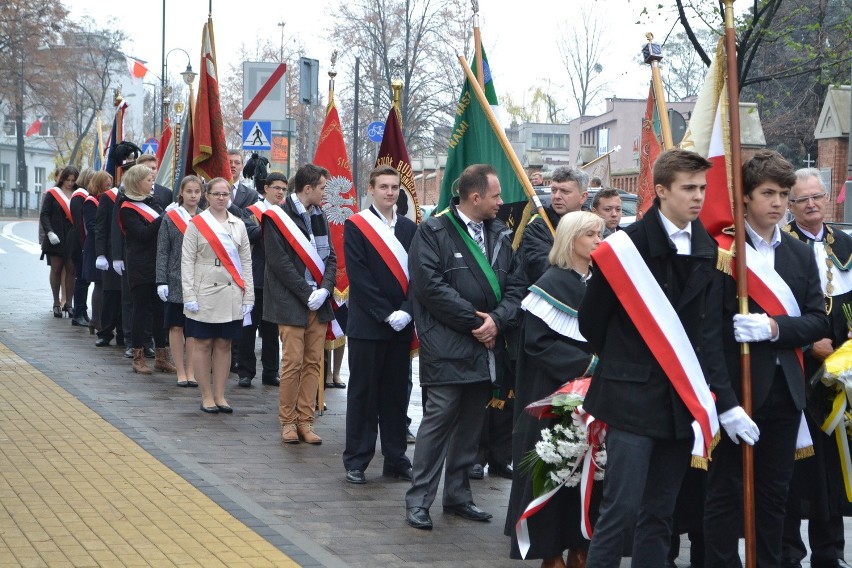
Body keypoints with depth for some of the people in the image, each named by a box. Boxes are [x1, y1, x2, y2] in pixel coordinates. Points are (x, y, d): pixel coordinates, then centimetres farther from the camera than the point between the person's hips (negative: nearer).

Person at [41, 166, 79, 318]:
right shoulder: (52, 194, 3)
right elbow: (44, 214, -2)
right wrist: (49, 232, -15)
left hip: (72, 238, 1)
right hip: (56, 237, -1)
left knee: (71, 270, -1)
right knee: (56, 268, 1)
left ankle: (68, 303, 4)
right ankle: (56, 303, 7)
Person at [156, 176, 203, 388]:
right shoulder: (170, 218, -1)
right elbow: (162, 252, -1)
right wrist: (161, 281, -7)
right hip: (176, 281, -2)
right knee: (176, 327, 3)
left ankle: (191, 371, 13)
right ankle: (181, 372, 10)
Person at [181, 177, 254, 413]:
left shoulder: (238, 225, 10)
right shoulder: (196, 224, 0)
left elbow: (246, 262, 10)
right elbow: (187, 262, -2)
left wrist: (248, 296, 4)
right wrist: (189, 296, -9)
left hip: (231, 295, 3)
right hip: (205, 294, -3)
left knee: (224, 344, 7)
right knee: (203, 344, 2)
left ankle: (220, 396, 13)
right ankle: (206, 396, 10)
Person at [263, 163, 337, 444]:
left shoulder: (319, 215, 13)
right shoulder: (277, 217, -6)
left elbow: (330, 256, 12)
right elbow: (279, 262, -11)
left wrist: (324, 289, -6)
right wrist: (307, 294, -14)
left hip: (319, 303, 6)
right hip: (291, 304, -6)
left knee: (313, 363, 5)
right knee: (293, 363, -5)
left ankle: (305, 421, 12)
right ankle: (288, 421, 7)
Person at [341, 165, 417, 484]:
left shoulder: (409, 228, 10)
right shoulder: (355, 226, -3)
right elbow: (358, 276, -11)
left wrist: (406, 312, -10)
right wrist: (386, 314, -15)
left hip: (402, 325, 4)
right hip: (367, 324, -4)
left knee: (397, 394, 8)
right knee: (363, 393, 2)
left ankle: (396, 460, 15)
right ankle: (356, 461, 9)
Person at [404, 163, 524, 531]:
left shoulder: (499, 234, 13)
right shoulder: (434, 232, -6)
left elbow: (516, 284, 8)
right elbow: (431, 286, -16)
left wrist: (498, 320, -11)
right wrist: (474, 321, -15)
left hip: (486, 348, 6)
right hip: (447, 347, -6)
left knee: (471, 424, 12)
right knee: (438, 419, -7)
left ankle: (458, 494, 23)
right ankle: (419, 500, 0)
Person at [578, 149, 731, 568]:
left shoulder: (708, 250, 8)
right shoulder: (628, 245, -9)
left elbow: (710, 327, 6)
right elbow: (591, 319, -1)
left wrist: (725, 400, -2)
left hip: (684, 401, 5)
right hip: (634, 396, -5)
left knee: (660, 513, 9)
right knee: (622, 507, -8)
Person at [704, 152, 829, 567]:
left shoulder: (801, 255, 11)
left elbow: (818, 321, 5)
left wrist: (774, 327, -13)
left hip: (785, 389, 5)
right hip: (736, 387, -5)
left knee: (775, 491, 12)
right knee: (726, 490, 2)